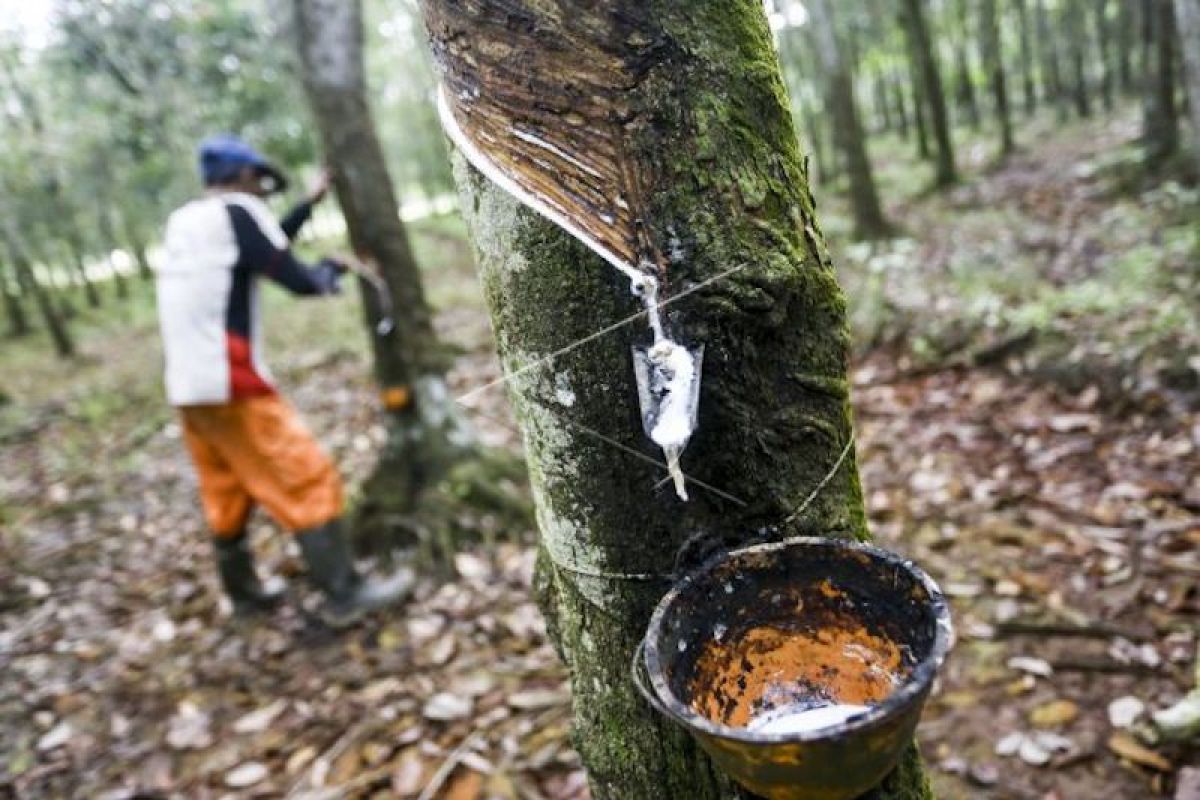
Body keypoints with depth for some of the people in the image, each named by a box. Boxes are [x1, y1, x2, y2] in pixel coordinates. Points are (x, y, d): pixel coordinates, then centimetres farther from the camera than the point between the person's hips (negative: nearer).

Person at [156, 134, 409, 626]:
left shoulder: (184, 224, 16)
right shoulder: (236, 211, -8)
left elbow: (264, 248, 24)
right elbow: (300, 281, -9)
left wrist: (310, 203, 27)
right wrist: (329, 270, 12)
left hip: (187, 388, 9)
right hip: (231, 384, -9)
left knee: (226, 494, 18)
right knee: (307, 481, -4)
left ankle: (244, 594, 29)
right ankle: (344, 595, -1)